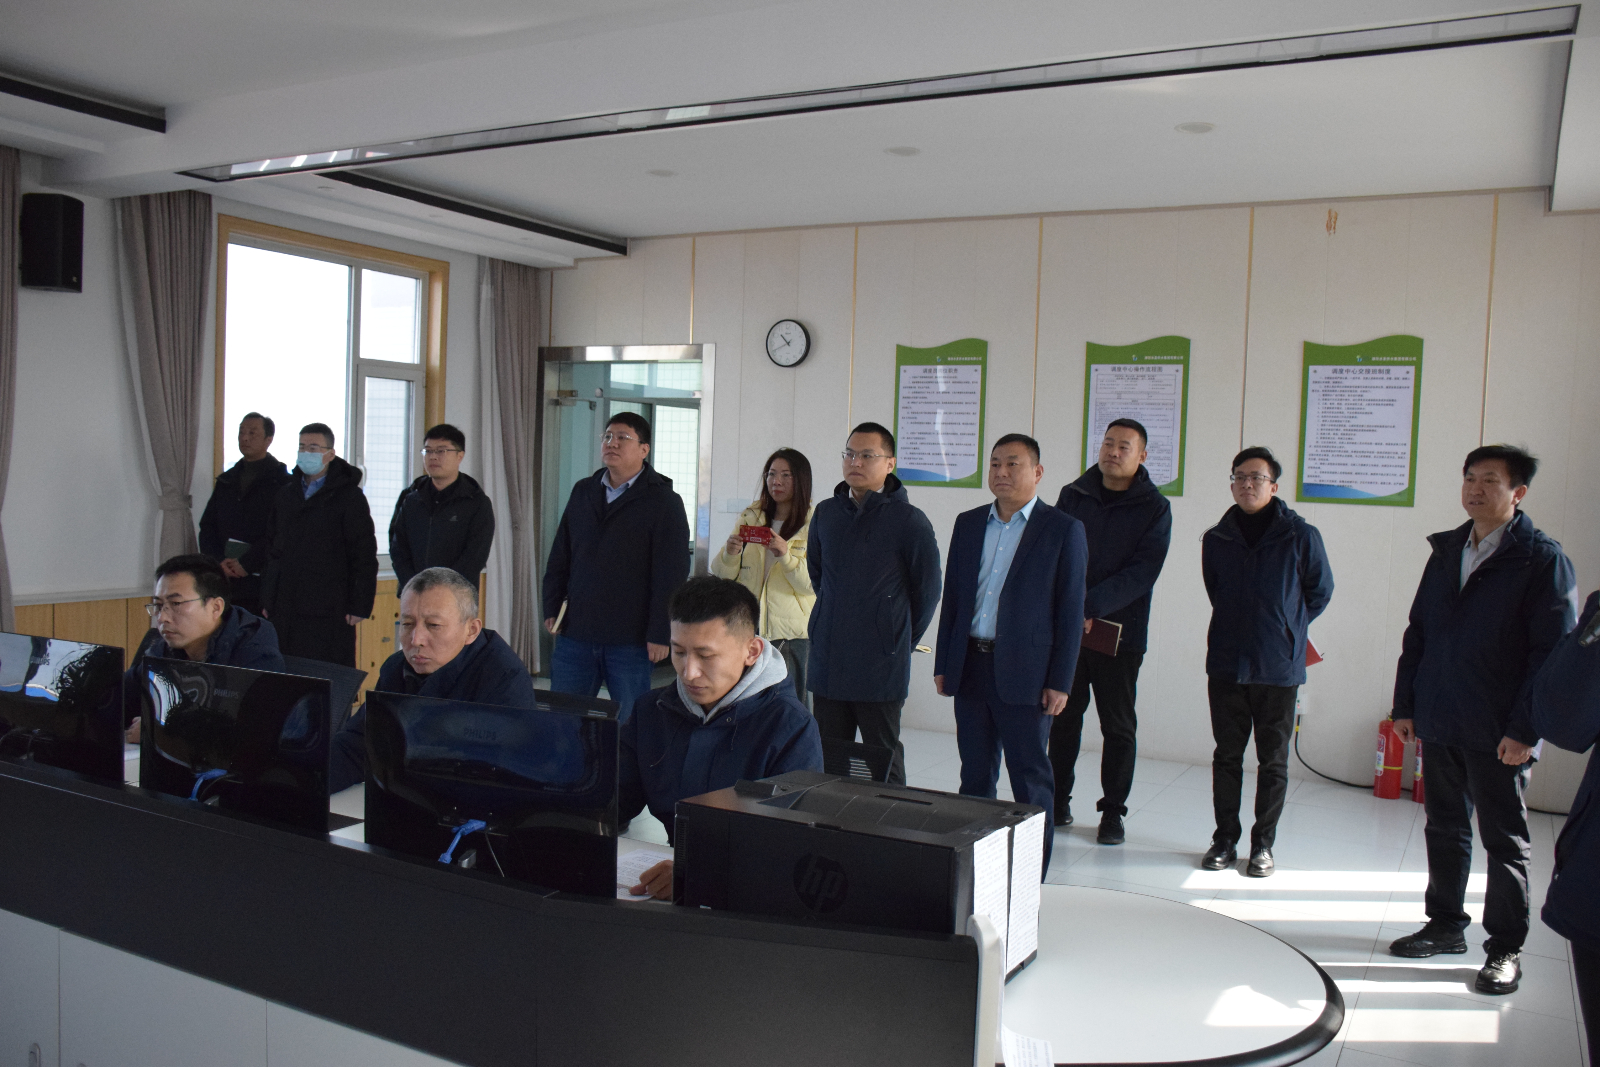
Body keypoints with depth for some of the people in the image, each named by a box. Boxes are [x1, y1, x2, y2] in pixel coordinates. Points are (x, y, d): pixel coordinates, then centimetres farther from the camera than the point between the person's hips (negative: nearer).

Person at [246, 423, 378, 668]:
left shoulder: (349, 497, -3)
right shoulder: (286, 494, 16)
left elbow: (365, 554, -6)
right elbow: (271, 546, 22)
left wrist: (360, 606, -10)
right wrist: (267, 600, 15)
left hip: (327, 614, -6)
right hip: (284, 611, 6)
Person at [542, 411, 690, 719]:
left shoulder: (664, 503, -4)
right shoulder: (582, 492, 13)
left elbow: (671, 576, -9)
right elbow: (559, 558, 17)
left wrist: (660, 634, -13)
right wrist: (551, 609, 9)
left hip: (630, 641, -5)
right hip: (575, 634, 5)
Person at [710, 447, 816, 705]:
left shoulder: (813, 524, -1)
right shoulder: (749, 517, 11)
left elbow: (813, 585, -8)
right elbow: (721, 575, 11)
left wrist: (786, 556, -22)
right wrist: (730, 553, -10)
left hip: (792, 632, -3)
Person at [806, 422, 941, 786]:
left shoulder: (910, 522, -8)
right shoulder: (825, 514, 7)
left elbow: (927, 592, 0)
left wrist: (900, 642, 7)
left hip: (881, 667, -5)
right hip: (827, 664, 5)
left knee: (884, 767, 5)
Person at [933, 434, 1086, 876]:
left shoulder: (1063, 529, -3)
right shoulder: (968, 524, 11)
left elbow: (1070, 611, -5)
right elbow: (952, 596, 13)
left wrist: (1060, 682, -9)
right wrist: (943, 664, 9)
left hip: (1025, 672, -4)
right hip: (971, 666, 5)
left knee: (1030, 777, 3)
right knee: (975, 773, 13)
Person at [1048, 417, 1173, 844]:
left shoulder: (1154, 508, -1)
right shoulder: (1073, 496, 8)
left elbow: (1142, 572, -11)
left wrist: (1092, 607, -20)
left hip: (1120, 632, -2)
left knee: (1118, 726, 5)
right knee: (1063, 717, 9)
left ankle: (1113, 812, 17)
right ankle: (1058, 800, 23)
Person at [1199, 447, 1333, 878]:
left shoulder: (1300, 536, -6)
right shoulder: (1216, 539, 3)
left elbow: (1320, 592, 8)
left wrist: (1286, 628, 11)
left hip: (1279, 668, -2)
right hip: (1225, 664, 3)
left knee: (1273, 761, 7)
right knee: (1227, 755, 10)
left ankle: (1263, 843, 18)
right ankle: (1225, 838, 20)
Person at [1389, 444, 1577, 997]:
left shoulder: (1542, 559, -7)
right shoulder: (1445, 552, 10)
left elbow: (1553, 651, -12)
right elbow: (1417, 633, 14)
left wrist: (1524, 729, -16)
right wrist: (1405, 704, 10)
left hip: (1499, 733, -5)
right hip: (1439, 723, 6)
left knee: (1504, 839, 6)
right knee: (1444, 828, 15)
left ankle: (1505, 947, 17)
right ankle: (1446, 925, 29)